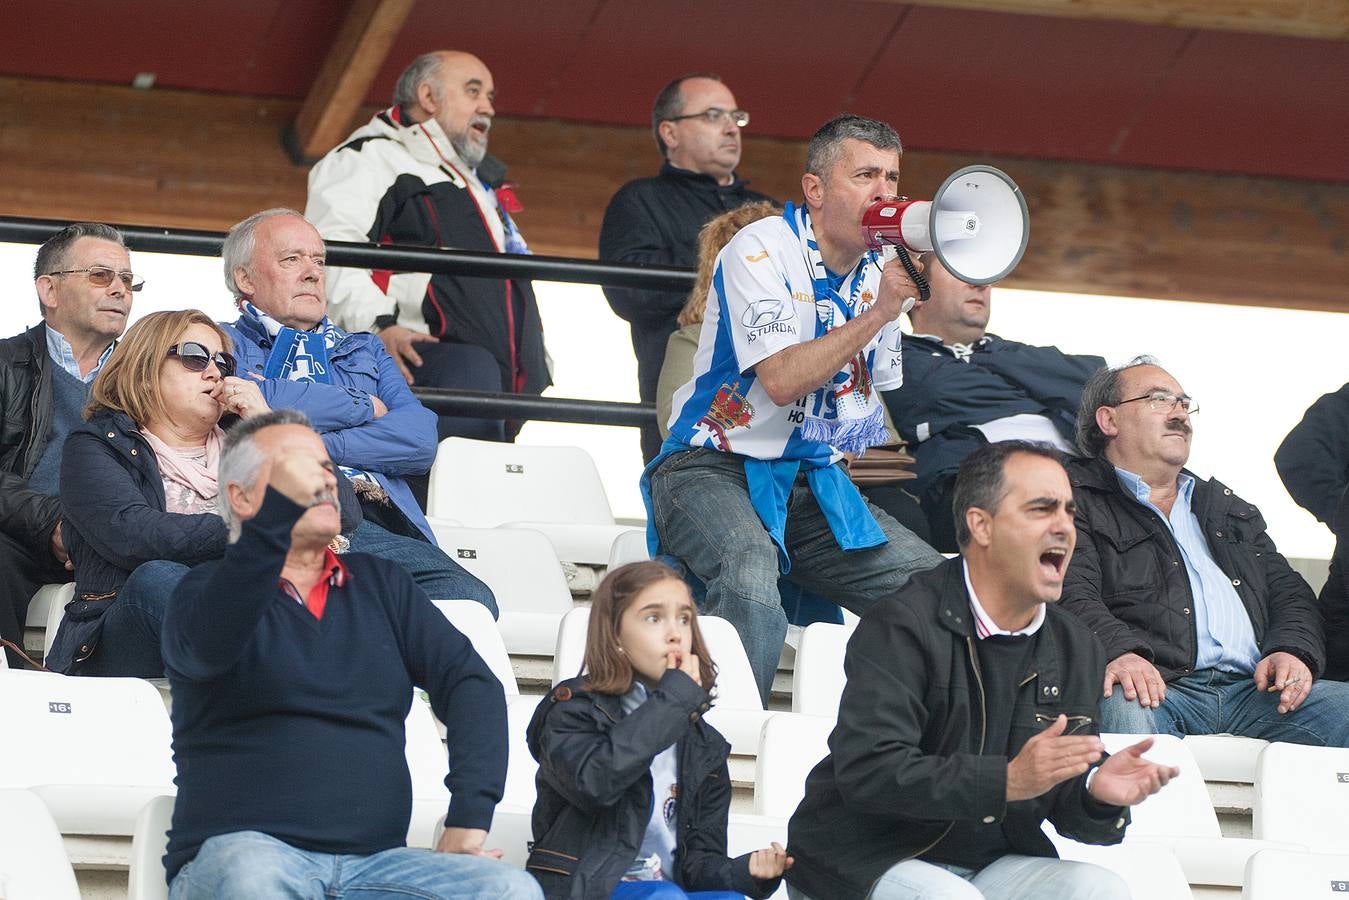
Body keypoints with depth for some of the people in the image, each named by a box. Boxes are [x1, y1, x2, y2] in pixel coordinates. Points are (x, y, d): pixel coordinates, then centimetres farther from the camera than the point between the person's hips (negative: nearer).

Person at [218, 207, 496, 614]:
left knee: (472, 600, -29)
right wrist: (362, 406, 10)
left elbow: (420, 439, 14)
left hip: (380, 526, 5)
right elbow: (253, 401, -5)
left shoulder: (364, 351, 34)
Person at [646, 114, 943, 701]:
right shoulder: (762, 250, -10)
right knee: (751, 591, -38)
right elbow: (781, 379, -22)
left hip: (813, 482, 7)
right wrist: (877, 314, -21)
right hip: (713, 470, -7)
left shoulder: (878, 273, 13)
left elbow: (878, 396, 28)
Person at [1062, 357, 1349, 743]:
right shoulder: (1079, 503, 13)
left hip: (1254, 690, 5)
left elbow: (1287, 591, 25)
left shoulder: (1227, 507, 34)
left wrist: (1294, 650, 1)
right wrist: (1119, 651, -26)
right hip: (1157, 691, -5)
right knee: (1125, 712, -41)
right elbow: (1073, 596, -5)